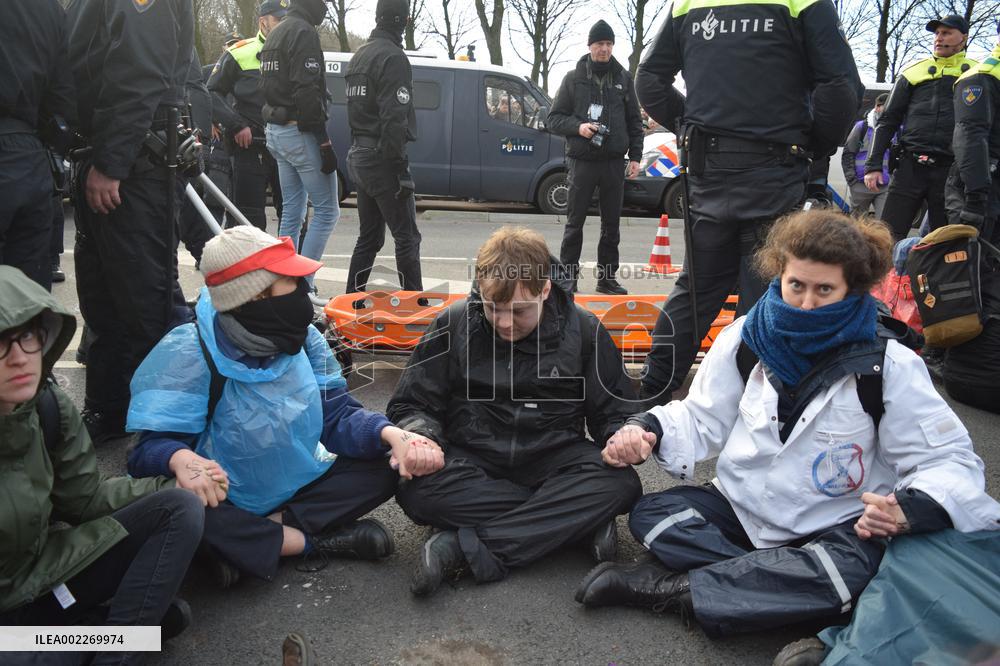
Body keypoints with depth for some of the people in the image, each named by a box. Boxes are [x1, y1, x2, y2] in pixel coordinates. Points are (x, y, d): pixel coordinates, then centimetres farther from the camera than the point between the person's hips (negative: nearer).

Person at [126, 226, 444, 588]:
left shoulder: (302, 339, -6)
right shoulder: (189, 355, -19)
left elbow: (338, 415, -7)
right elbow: (153, 443, -23)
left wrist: (390, 433, -28)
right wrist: (180, 458, -49)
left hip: (296, 491, 5)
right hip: (224, 502, -4)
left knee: (381, 468, -12)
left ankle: (246, 543, -18)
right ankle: (315, 541, -17)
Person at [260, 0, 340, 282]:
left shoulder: (275, 33, 19)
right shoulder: (304, 31, -12)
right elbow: (307, 92, -21)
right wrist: (324, 142, -20)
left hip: (275, 131, 10)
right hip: (300, 132, -10)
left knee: (291, 212, 14)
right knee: (327, 210, -5)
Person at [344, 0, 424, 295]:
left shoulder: (359, 56, 17)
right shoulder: (392, 57, -13)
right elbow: (394, 119, -21)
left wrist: (361, 148, 19)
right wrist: (402, 168, -20)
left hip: (359, 156, 9)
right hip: (382, 159, -9)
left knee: (369, 237, 14)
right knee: (407, 238, -5)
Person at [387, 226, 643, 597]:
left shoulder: (583, 330, -2)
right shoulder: (452, 326, -2)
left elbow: (614, 414, 5)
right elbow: (410, 406, 2)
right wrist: (419, 435, -22)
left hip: (554, 461, 1)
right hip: (472, 462, 0)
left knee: (620, 484, -30)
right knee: (417, 490, -33)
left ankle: (464, 549, -30)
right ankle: (574, 520, -24)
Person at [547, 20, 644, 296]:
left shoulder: (623, 78, 9)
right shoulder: (574, 79, 3)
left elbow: (634, 120, 12)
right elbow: (554, 118, 4)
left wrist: (635, 156, 4)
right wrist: (578, 127, -14)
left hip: (614, 162, 2)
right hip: (581, 161, -2)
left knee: (611, 224, 7)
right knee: (575, 222, 1)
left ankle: (607, 277, 15)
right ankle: (567, 275, 9)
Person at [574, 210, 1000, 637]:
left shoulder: (888, 364, -11)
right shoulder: (747, 337, -5)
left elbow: (950, 459, -10)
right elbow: (702, 419, 2)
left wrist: (910, 510, -33)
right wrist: (648, 430, -20)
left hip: (835, 529, -2)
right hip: (741, 507, 3)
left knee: (850, 570, -36)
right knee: (650, 514, -19)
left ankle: (669, 587, -27)